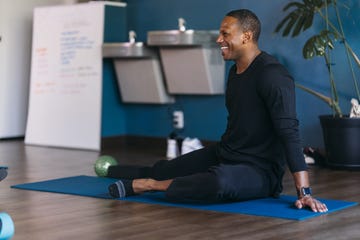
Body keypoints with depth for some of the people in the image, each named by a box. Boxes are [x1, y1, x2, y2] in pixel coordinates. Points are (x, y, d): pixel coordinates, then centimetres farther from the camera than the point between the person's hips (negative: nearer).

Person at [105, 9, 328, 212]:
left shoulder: (272, 75, -23)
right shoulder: (234, 72, 7)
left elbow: (289, 132, -29)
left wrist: (304, 192, -33)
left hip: (259, 170, -9)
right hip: (222, 155, 9)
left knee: (221, 181, -41)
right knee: (162, 170, 17)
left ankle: (149, 185, -20)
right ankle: (108, 170, 44)